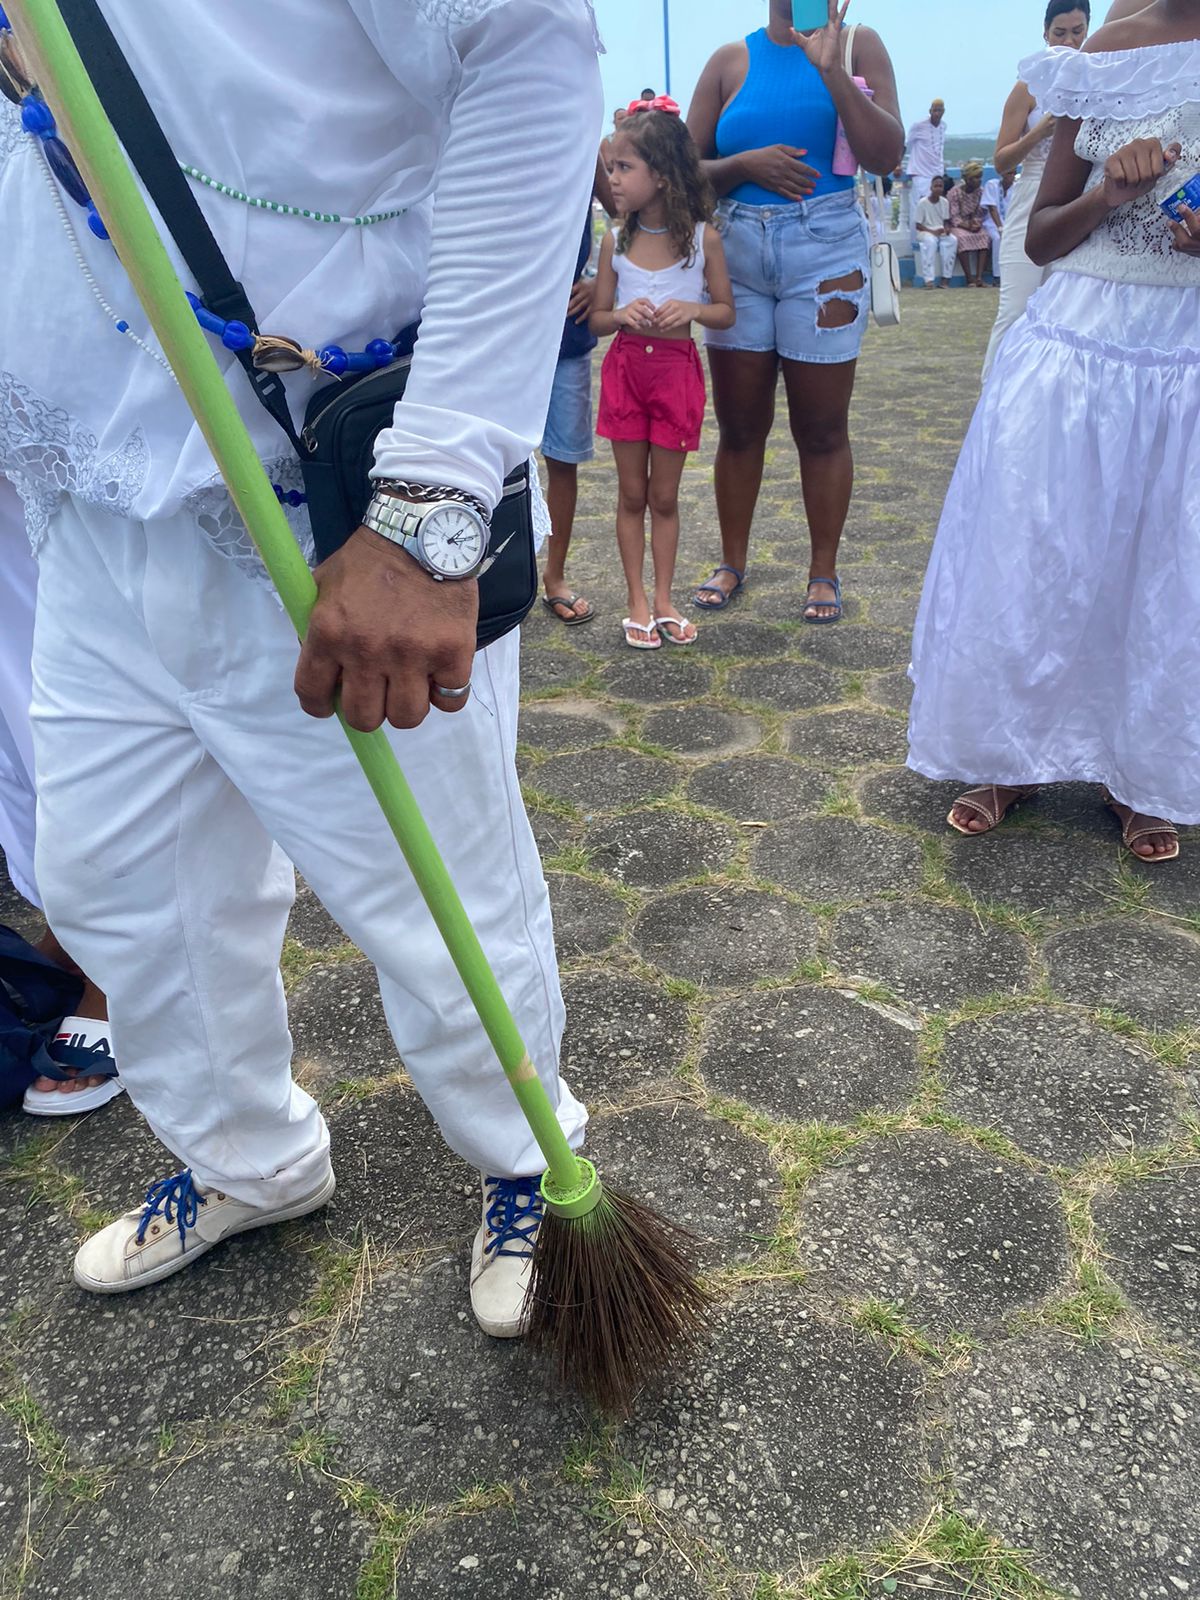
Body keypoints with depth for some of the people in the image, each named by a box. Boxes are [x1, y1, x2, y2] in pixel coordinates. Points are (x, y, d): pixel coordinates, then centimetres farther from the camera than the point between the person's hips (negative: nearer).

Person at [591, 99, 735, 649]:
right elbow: (597, 318, 7)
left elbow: (727, 311, 2)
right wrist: (622, 314, -15)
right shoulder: (615, 242, 0)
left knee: (664, 496, 7)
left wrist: (692, 309, -19)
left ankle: (663, 600, 20)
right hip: (625, 366, 2)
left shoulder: (703, 238, -5)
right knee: (632, 494, 7)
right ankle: (637, 604, 17)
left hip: (678, 368, -2)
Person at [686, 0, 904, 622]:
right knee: (739, 425, 5)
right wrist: (746, 163, -12)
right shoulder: (732, 61, 9)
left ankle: (823, 572, 12)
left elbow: (885, 155, -7)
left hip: (825, 251, -2)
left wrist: (832, 71, -15)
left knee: (822, 429, 1)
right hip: (737, 250, 2)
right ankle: (732, 563, 18)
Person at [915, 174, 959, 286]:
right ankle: (929, 279, -43)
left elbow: (946, 221, 13)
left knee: (952, 240, -28)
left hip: (941, 231, 4)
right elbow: (918, 225, -7)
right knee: (930, 241, -38)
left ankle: (945, 278, -29)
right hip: (926, 232, -4)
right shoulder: (923, 203, -6)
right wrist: (932, 231, -20)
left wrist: (947, 228, -11)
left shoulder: (945, 202, 6)